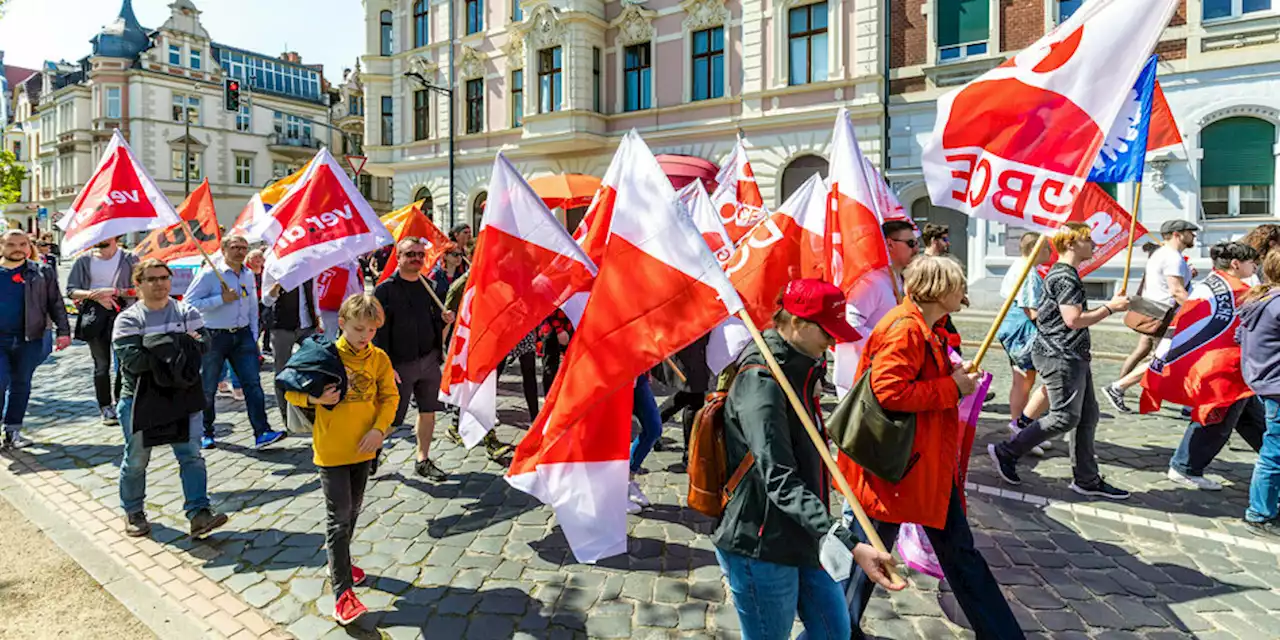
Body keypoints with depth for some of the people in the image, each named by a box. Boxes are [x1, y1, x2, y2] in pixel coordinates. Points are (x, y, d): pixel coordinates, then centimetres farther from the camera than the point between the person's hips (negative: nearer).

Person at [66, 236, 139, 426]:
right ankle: (105, 407, 12)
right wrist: (93, 294, -10)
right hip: (94, 314, 2)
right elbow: (71, 291, 8)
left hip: (122, 312, -1)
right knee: (102, 364, 4)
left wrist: (114, 291, -16)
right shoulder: (84, 260, 10)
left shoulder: (130, 259, 4)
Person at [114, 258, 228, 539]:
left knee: (191, 455, -3)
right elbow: (132, 360, -18)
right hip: (139, 398, -1)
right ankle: (133, 512, 32)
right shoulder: (128, 319, -4)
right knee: (136, 459, 13)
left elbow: (203, 343, -10)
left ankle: (198, 513, -2)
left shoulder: (187, 312, 3)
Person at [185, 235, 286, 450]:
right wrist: (222, 299, -17)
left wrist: (254, 336, 13)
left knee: (253, 383, -6)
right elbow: (188, 303, -12)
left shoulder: (249, 274, 11)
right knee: (207, 388, 8)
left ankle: (262, 432, -8)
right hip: (214, 336, -4)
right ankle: (206, 433, 25)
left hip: (242, 335, 4)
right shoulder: (209, 273, -7)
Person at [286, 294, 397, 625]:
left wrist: (379, 428, -11)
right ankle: (343, 592, 2)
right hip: (331, 450, -4)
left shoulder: (379, 358, -3)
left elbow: (390, 396, 2)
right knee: (340, 518, -3)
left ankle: (339, 562, 42)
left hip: (363, 449, 4)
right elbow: (291, 391, -4)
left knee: (352, 512, 20)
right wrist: (314, 399, -24)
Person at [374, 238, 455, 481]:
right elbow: (379, 331, -11)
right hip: (401, 364, -5)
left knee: (428, 411, 11)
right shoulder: (385, 289, -8)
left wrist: (443, 319, -5)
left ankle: (423, 460, 25)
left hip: (429, 359, 5)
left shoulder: (428, 285, 9)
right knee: (391, 419, 2)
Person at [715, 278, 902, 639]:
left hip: (803, 539, 9)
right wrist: (848, 544, -37)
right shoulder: (761, 382, -23)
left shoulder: (799, 371, 7)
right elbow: (780, 482, -32)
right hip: (760, 548, -9)